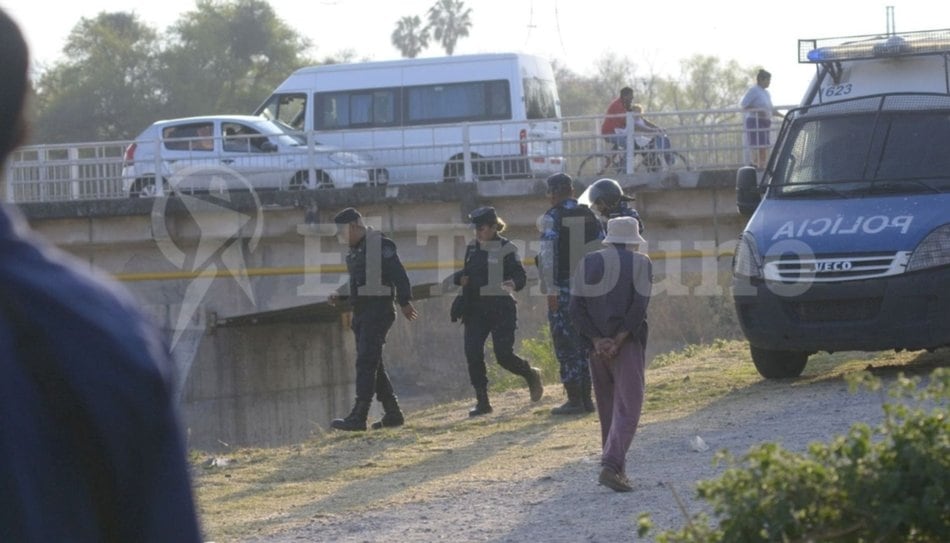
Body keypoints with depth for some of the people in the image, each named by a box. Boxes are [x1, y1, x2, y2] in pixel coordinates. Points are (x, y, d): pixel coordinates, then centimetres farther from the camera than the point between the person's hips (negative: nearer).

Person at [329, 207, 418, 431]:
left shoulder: (380, 245, -10)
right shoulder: (354, 250, 18)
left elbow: (398, 275, -14)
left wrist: (405, 302, -17)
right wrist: (340, 295, 11)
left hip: (377, 310, -10)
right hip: (361, 311, 10)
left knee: (366, 362, -14)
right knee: (373, 364, 11)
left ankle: (358, 417, -19)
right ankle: (393, 413, 17)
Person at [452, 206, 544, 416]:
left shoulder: (506, 249, -7)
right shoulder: (472, 247, 11)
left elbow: (521, 275, -13)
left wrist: (513, 283, -37)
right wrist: (460, 278, 1)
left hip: (501, 307, -6)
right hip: (475, 308, 6)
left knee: (504, 355, -8)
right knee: (473, 353, -6)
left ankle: (532, 375, 23)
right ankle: (482, 401, 2)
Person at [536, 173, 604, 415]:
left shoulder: (552, 218, -8)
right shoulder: (590, 216, 9)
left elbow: (548, 256, -16)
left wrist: (551, 289, -16)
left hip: (562, 289, -5)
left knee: (566, 345, -2)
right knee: (585, 343, 13)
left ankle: (574, 400, -4)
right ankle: (586, 398, 13)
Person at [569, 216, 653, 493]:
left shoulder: (588, 263, 10)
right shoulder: (641, 263, 0)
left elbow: (576, 308, 1)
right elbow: (639, 307, -12)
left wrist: (597, 340, -4)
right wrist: (618, 341, -11)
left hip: (597, 345, 4)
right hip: (628, 345, -4)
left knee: (607, 408, 16)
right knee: (627, 407, -8)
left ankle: (615, 467, 18)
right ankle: (611, 466, -24)